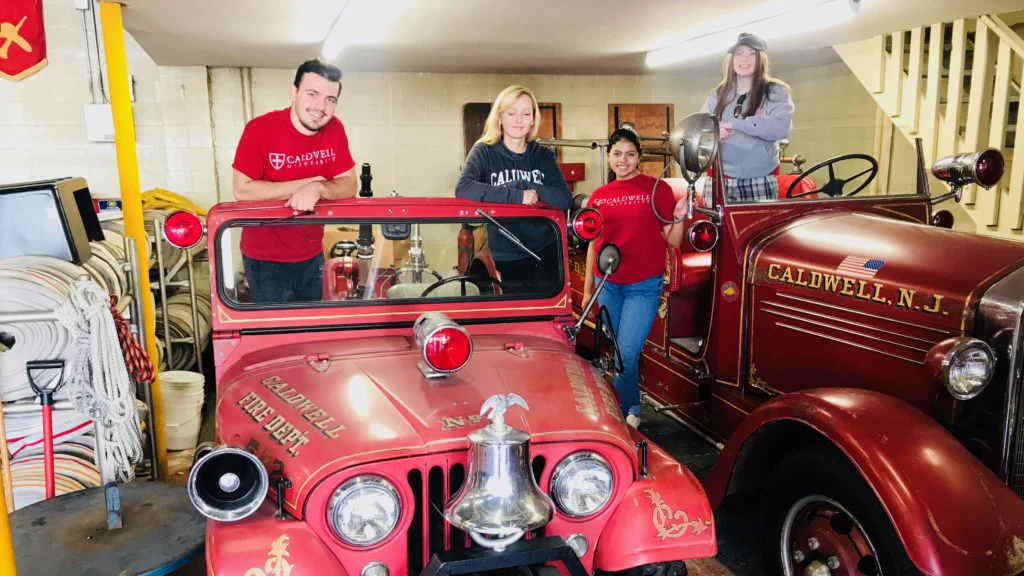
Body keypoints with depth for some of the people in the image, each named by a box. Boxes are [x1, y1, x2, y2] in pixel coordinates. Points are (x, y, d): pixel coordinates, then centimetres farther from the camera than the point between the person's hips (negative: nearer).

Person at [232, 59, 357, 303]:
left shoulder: (334, 129, -6)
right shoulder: (261, 129, -17)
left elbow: (349, 186, -6)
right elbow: (241, 190, -21)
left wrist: (318, 189, -29)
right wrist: (310, 181, -22)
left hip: (312, 257, 5)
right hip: (265, 260, -4)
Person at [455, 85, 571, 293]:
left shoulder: (544, 156, 6)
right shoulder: (484, 152, -2)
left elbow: (564, 199, -8)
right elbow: (463, 189, -21)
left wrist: (522, 184, -17)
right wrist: (517, 196, -23)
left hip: (545, 255, 2)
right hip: (506, 260, -2)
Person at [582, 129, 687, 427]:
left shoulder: (657, 189, -3)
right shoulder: (599, 196, 8)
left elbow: (673, 241, -2)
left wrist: (679, 218, -22)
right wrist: (587, 290, 14)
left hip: (644, 286, -4)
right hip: (608, 284, 4)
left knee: (627, 354, -8)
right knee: (617, 352, 11)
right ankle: (632, 410, 29)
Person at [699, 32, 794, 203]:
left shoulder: (775, 92, 4)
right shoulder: (717, 95, 13)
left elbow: (781, 127, -13)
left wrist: (734, 124, -18)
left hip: (760, 183, -2)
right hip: (720, 181, 2)